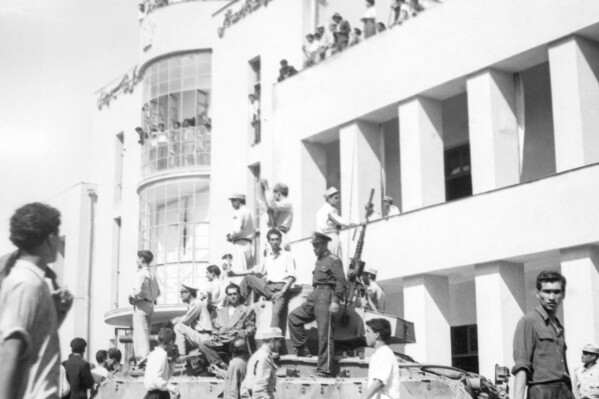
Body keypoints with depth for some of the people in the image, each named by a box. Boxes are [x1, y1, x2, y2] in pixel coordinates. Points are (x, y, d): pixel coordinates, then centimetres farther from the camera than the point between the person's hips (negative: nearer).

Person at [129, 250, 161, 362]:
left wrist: (132, 297, -6)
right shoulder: (152, 273, 14)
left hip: (141, 306, -9)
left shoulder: (141, 274, -13)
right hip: (150, 304, 9)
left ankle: (143, 358, -15)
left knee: (141, 333, -10)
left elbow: (139, 291, -23)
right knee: (145, 334, 15)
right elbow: (157, 292, 19)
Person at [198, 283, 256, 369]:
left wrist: (244, 333, -14)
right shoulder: (221, 311, 30)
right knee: (202, 344, -23)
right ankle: (221, 365, -33)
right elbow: (215, 326, 28)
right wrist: (215, 335, 6)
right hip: (220, 341, 4)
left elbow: (251, 327, 8)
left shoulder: (247, 311, 17)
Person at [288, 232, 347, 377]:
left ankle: (325, 369, -6)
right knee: (294, 317, 6)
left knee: (324, 334, -8)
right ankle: (301, 350, 10)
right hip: (314, 296, 9)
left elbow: (341, 282, -14)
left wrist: (335, 301, -21)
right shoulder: (319, 261, 20)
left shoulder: (333, 260, -7)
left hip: (326, 296, -9)